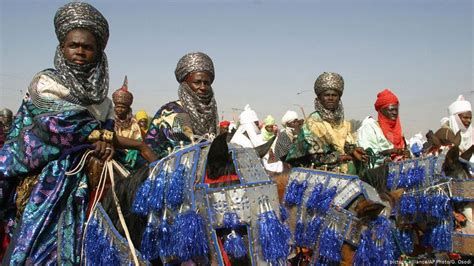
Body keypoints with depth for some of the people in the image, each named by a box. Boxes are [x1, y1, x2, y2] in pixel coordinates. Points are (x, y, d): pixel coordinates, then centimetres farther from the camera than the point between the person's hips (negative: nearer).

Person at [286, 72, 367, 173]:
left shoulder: (344, 123, 11)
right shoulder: (313, 121, -6)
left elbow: (348, 144, 13)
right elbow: (313, 155, -10)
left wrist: (353, 150, -8)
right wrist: (337, 157, -14)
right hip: (322, 173, -5)